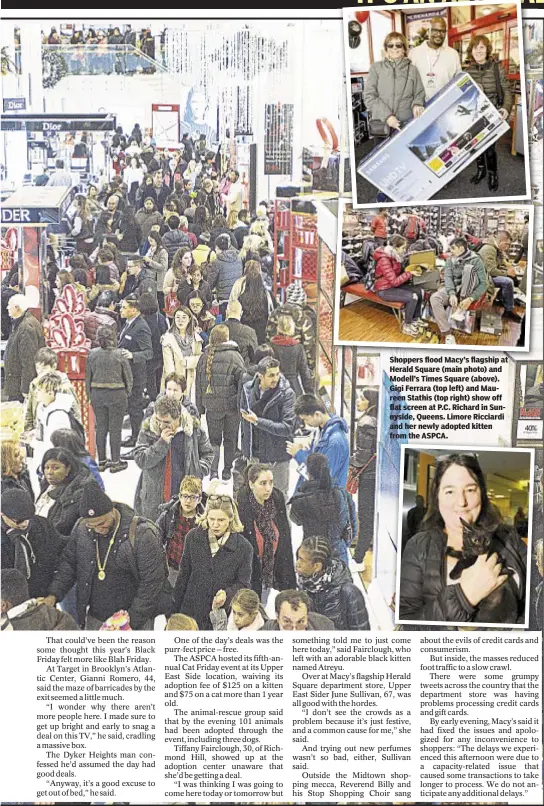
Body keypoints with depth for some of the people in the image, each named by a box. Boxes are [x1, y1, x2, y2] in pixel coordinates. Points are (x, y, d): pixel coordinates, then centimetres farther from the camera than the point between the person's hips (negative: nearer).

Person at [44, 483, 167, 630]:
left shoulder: (141, 534, -21)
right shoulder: (82, 529, -5)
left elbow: (152, 582, -18)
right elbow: (69, 562, 10)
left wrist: (132, 621, -17)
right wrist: (54, 594, -5)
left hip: (135, 620, -4)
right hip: (94, 618, 5)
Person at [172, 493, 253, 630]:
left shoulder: (243, 547, -9)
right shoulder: (193, 537, -2)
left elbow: (243, 584, -4)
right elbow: (184, 575, 5)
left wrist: (227, 593, -24)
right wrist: (176, 609, 7)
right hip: (192, 611, 2)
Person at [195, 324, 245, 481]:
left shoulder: (204, 356, 2)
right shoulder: (234, 356, -9)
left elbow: (198, 383, 7)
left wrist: (200, 407, 14)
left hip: (211, 405, 2)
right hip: (231, 404, -2)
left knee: (214, 439, 11)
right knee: (230, 439, 11)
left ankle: (213, 471, 3)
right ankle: (227, 471, 17)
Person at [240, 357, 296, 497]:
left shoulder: (286, 393, -16)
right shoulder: (247, 389, -2)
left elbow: (287, 427, -21)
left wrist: (257, 421, -22)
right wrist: (245, 446, 14)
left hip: (277, 456, -4)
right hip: (254, 454, 4)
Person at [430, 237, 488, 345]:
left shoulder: (476, 260, -12)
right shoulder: (451, 259, 0)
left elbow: (484, 283, -16)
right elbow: (448, 277, -12)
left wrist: (470, 299, -30)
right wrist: (452, 294, -31)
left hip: (468, 291, -4)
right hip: (453, 289, 4)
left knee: (468, 267, -31)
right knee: (434, 298, -28)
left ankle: (461, 307, -27)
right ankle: (447, 334, -30)